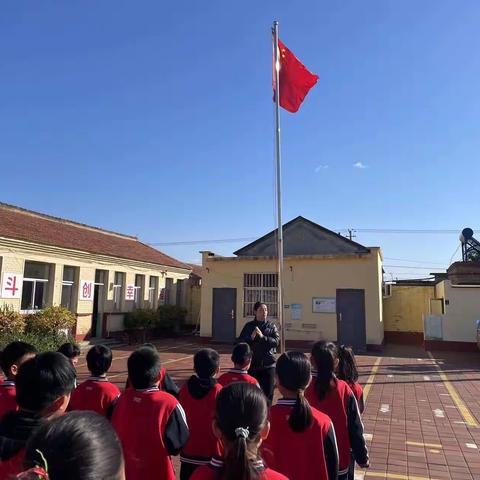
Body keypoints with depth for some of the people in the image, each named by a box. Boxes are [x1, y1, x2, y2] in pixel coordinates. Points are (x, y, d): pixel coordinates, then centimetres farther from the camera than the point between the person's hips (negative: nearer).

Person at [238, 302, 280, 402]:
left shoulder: (272, 326, 3)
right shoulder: (249, 326, 4)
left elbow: (277, 341, -9)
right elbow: (240, 342, 0)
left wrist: (262, 337, -21)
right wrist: (251, 338, -17)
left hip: (268, 364, 0)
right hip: (252, 364, 0)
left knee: (268, 392, 5)